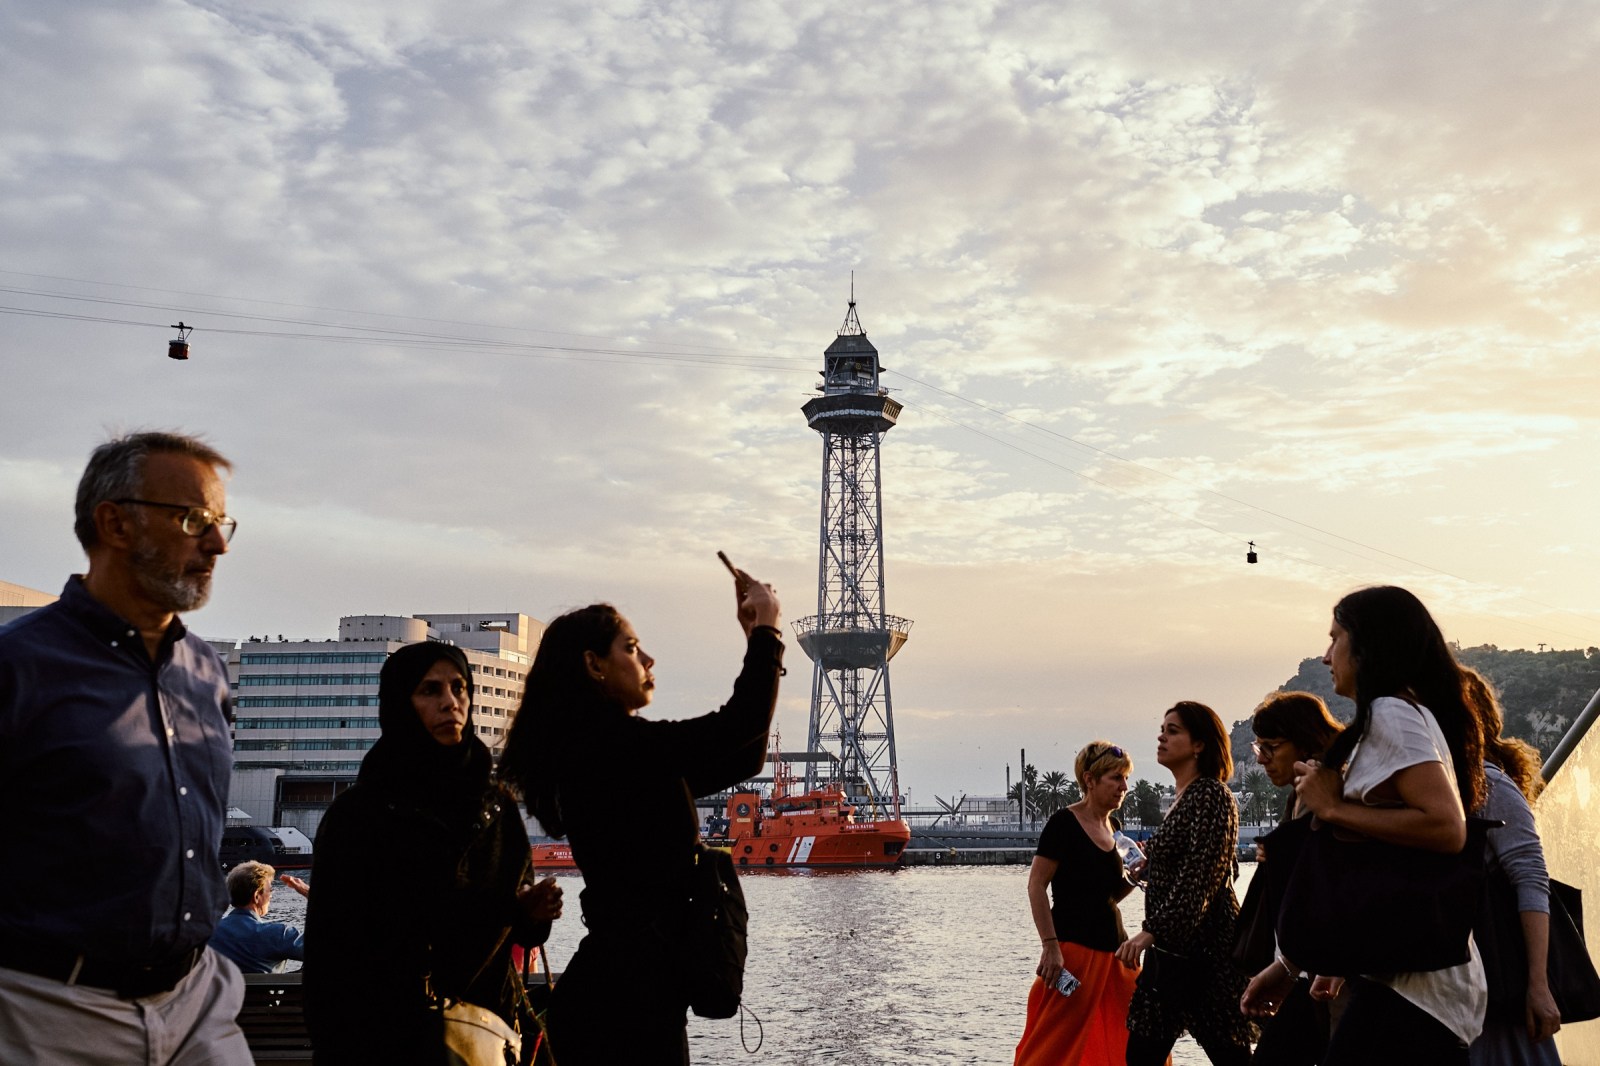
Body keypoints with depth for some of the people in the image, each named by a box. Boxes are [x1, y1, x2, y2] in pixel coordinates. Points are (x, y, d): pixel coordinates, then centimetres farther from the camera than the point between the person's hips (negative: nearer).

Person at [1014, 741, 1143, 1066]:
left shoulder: (1111, 830, 11)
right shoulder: (1064, 823, -11)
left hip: (1113, 947, 8)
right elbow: (1036, 885, -14)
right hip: (1074, 947, -8)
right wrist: (1050, 945, -20)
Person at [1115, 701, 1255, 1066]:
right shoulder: (1183, 799, 16)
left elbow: (1201, 876, -22)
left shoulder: (1211, 795, -12)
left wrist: (1152, 931, -26)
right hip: (1173, 947, 10)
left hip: (1203, 947, -10)